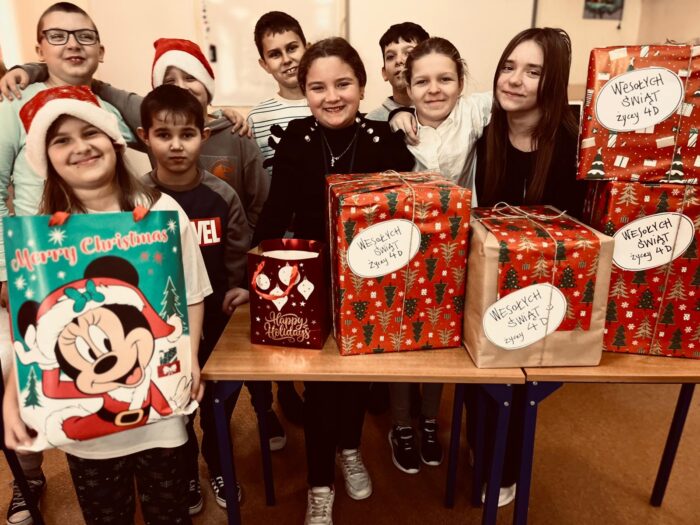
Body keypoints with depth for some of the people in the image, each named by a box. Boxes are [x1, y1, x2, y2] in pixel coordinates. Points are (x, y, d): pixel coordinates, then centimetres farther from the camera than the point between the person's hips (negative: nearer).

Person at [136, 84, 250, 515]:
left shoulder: (222, 196, -9)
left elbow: (238, 257, 1)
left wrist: (240, 290, -10)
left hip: (216, 318, 1)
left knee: (219, 399, 17)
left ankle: (218, 466, 44)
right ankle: (185, 474, 42)